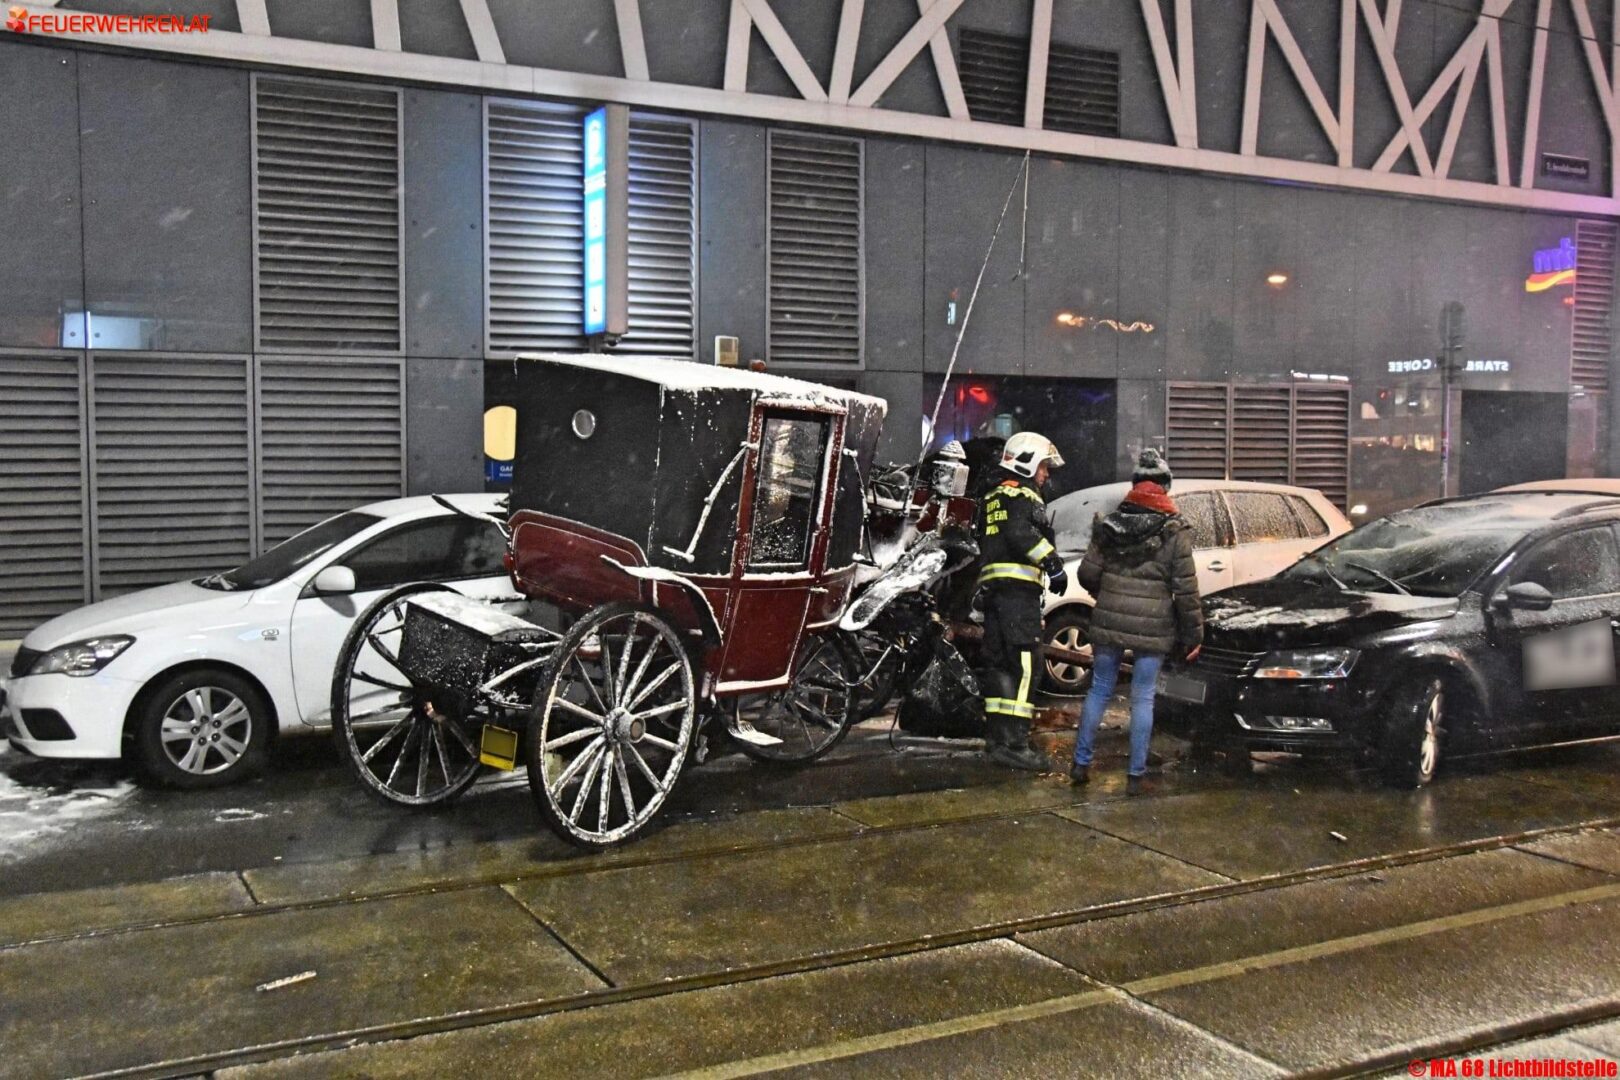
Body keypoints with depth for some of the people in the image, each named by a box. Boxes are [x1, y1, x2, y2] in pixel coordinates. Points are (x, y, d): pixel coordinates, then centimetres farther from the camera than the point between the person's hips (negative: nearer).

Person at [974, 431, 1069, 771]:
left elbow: (980, 540, 26)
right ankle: (1013, 742, -19)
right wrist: (1053, 562, -19)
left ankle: (996, 734, 16)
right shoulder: (1022, 495, -6)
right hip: (1018, 589, -10)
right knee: (1023, 665, -13)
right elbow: (1022, 534, -23)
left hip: (991, 587, 10)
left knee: (999, 662, 12)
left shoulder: (992, 498, 25)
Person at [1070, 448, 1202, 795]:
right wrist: (1194, 634, 1)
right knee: (1142, 699, 5)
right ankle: (1135, 775, 9)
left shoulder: (1109, 524, 2)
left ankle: (1081, 763, 18)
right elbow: (1185, 590, -7)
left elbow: (1087, 574, 3)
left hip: (1108, 623, 3)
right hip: (1152, 629, -3)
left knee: (1099, 690, 14)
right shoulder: (1174, 532, -7)